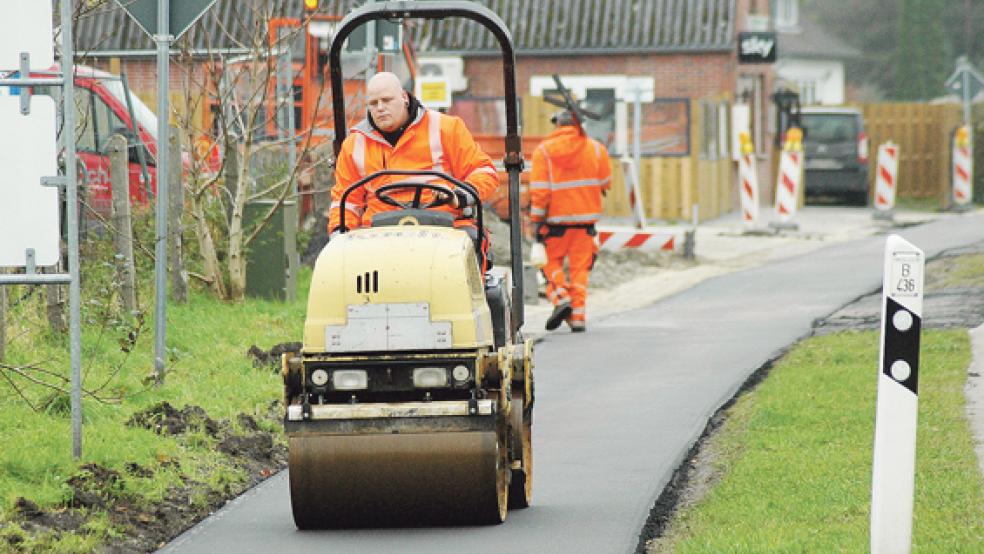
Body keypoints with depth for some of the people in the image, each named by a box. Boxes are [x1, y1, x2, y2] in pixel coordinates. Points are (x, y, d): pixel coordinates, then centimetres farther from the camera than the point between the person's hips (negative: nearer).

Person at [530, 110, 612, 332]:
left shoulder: (544, 150, -5)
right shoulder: (595, 148, 2)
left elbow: (540, 190, -9)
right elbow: (605, 183, 9)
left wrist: (537, 220, -5)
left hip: (556, 217, -2)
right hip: (586, 216, 2)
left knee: (551, 261, 13)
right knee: (580, 266, 8)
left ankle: (561, 299, -10)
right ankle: (578, 317, 4)